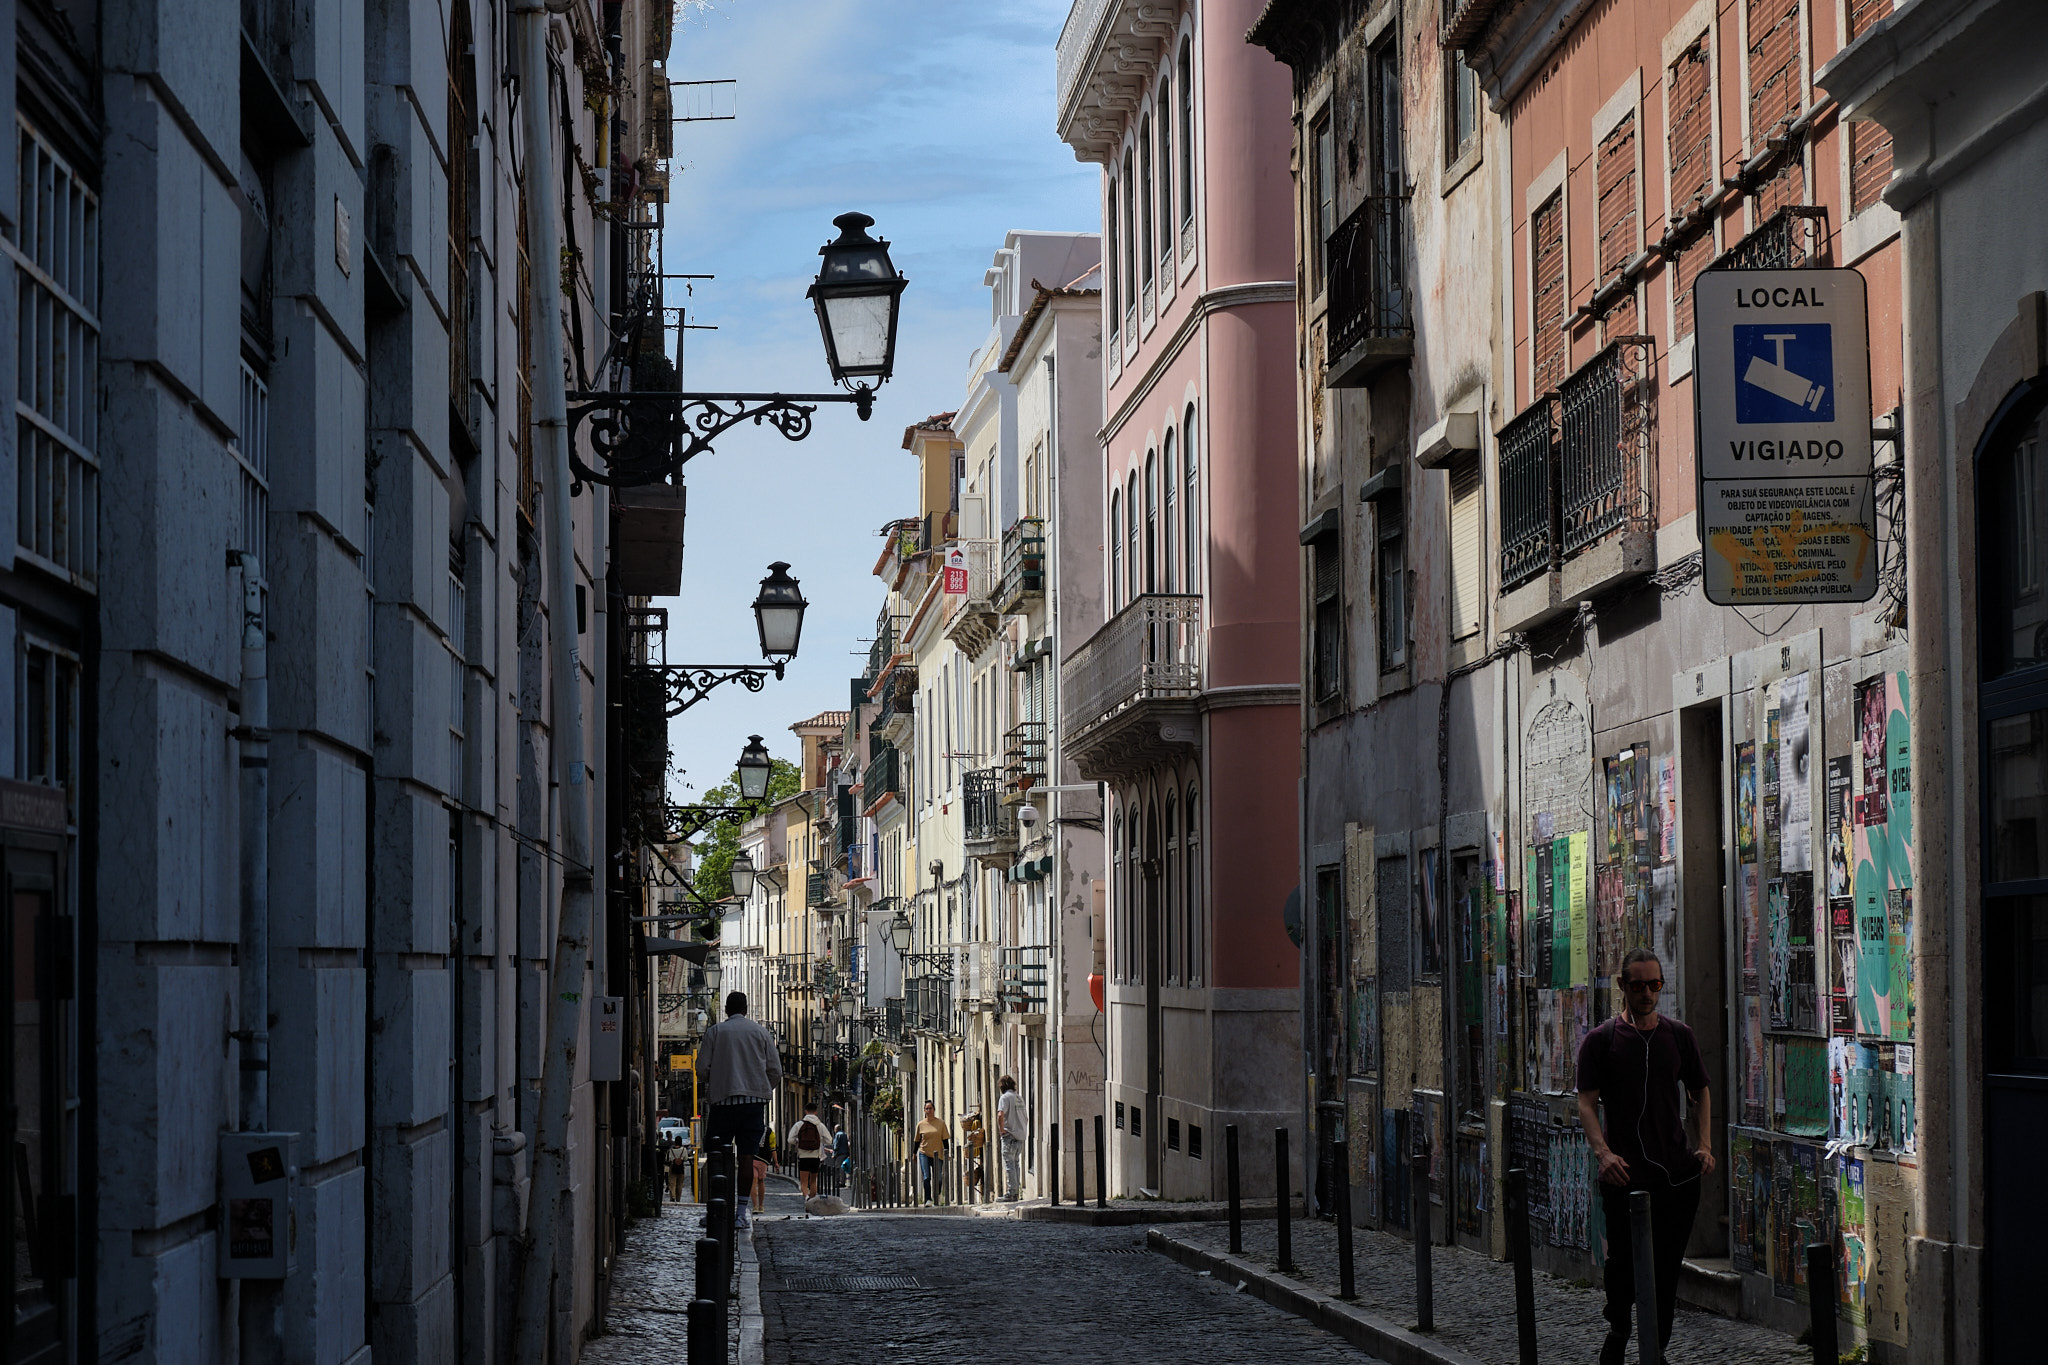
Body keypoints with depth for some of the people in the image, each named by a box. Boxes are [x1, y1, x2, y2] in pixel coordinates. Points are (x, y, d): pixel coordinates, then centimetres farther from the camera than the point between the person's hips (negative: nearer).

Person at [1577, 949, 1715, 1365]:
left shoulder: (1679, 1036, 11)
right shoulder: (1601, 1041, 1)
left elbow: (1701, 1093, 19)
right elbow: (1587, 1103, -3)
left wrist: (1705, 1145, 5)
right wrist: (1603, 1152, -18)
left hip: (1678, 1171, 3)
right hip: (1625, 1174, -3)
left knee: (1667, 1269, 5)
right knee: (1625, 1265, -2)